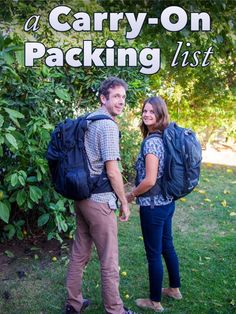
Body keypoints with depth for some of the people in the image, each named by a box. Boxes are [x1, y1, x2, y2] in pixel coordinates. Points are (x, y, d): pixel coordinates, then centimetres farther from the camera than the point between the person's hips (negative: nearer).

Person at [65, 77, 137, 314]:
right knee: (109, 261, 5)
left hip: (81, 196, 9)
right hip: (99, 201, -9)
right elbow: (112, 172, -18)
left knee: (79, 253, 18)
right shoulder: (108, 126, -16)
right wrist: (124, 203, -6)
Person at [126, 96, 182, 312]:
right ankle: (175, 289, 40)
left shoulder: (151, 142, -21)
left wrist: (131, 195, -8)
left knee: (154, 254, 6)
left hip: (153, 206, -9)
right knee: (167, 246, 23)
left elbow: (149, 180, -25)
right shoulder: (166, 138, 6)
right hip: (167, 202, 9)